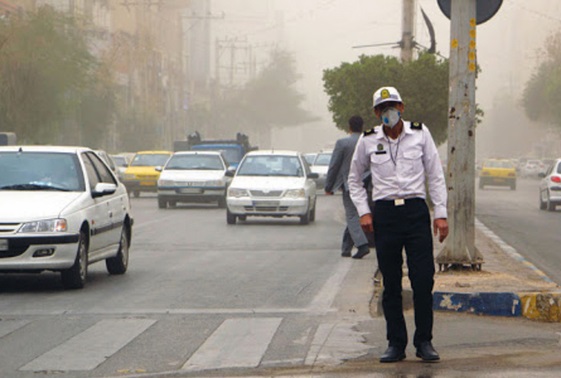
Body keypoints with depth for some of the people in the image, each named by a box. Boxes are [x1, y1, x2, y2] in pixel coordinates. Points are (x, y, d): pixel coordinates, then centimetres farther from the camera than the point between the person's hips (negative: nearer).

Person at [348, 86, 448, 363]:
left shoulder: (420, 134, 4)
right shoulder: (368, 141, 5)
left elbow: (435, 175, 8)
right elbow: (354, 179, 17)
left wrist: (441, 213, 1)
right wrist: (363, 212, 5)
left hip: (416, 210, 0)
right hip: (384, 213, 1)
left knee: (423, 280, -6)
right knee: (391, 283, 2)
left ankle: (424, 342, 5)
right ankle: (395, 344, 10)